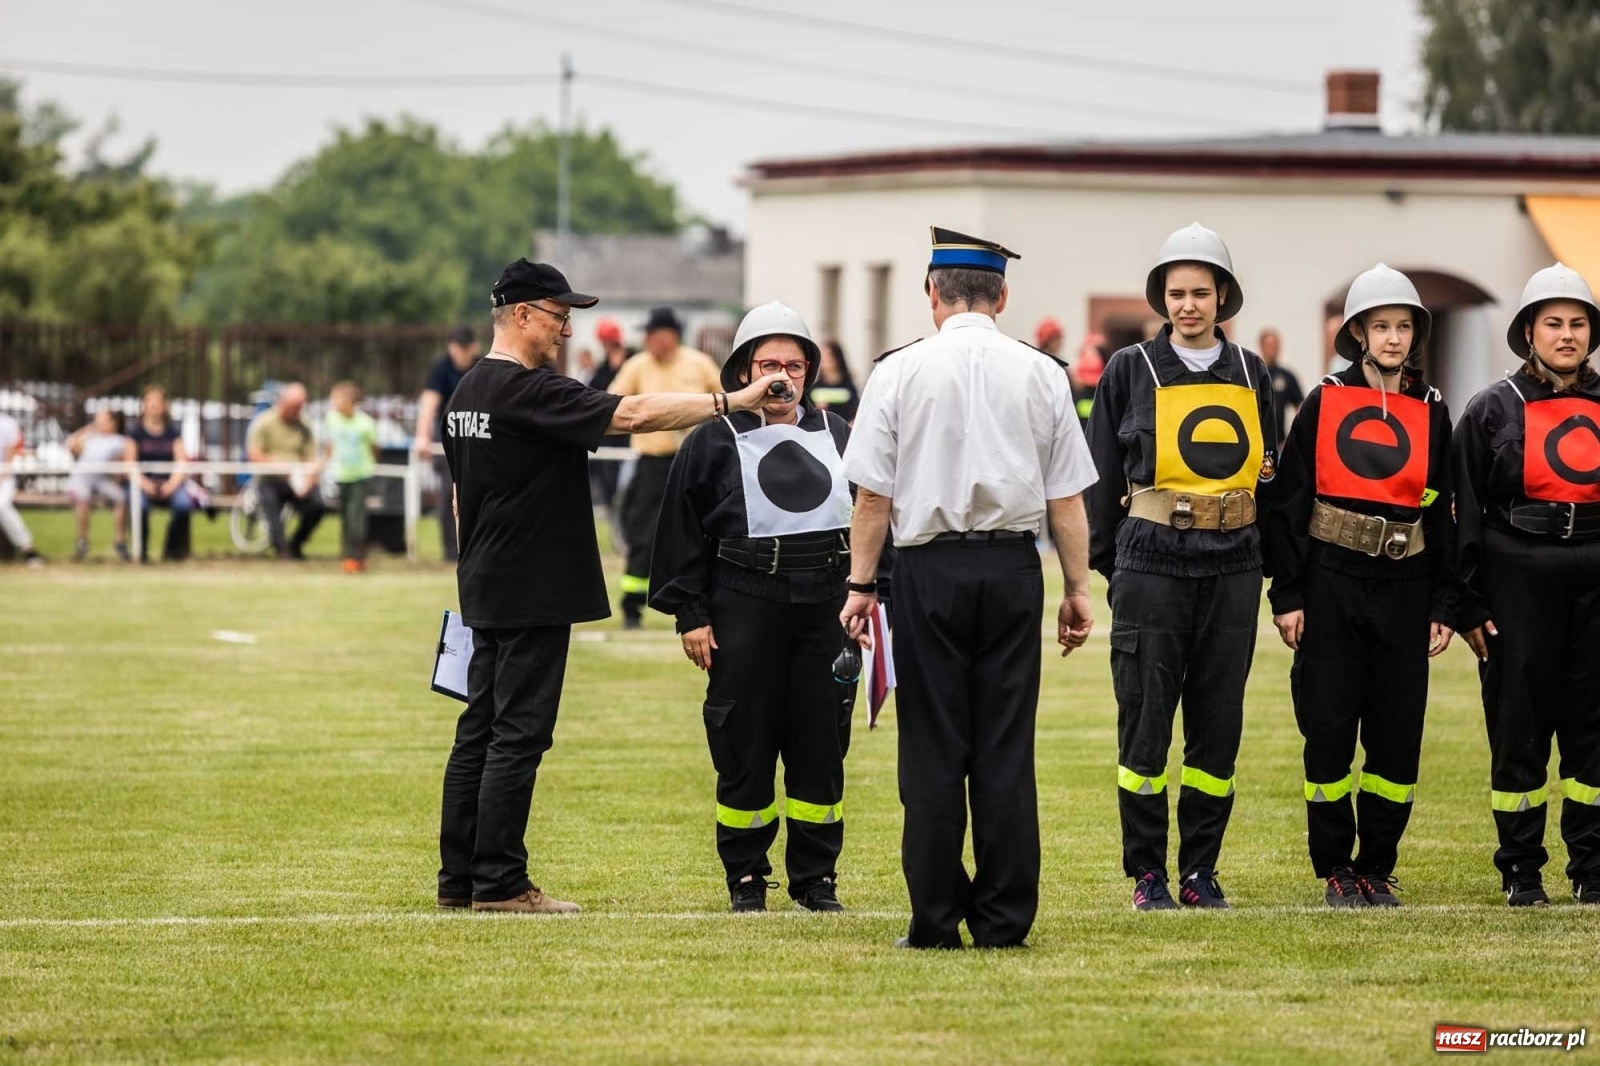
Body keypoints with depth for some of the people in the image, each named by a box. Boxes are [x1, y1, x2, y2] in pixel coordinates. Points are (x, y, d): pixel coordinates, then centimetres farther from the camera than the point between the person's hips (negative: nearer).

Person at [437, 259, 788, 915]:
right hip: (532, 596, -10)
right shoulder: (530, 392, -17)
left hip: (485, 590, 10)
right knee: (517, 734, -7)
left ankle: (459, 878, 13)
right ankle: (499, 882, -6)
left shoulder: (467, 393, 14)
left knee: (479, 731, 11)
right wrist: (733, 402, -21)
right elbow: (633, 415, -24)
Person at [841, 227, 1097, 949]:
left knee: (933, 749, 1)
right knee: (1007, 747, 4)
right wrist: (1077, 588, 11)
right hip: (1014, 566, 2)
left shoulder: (900, 373, -2)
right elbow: (1067, 496, 4)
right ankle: (1004, 918, 4)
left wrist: (862, 584, 2)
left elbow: (874, 494, -3)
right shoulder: (1040, 374, 4)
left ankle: (935, 919, 1)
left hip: (930, 567, -2)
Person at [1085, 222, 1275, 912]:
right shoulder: (1131, 370, 2)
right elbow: (1103, 475, 5)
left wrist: (1278, 569, 8)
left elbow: (1272, 471, 16)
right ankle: (1146, 874, 6)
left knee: (1218, 723, 4)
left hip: (1233, 566, 3)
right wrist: (1106, 564, 2)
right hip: (1153, 563, -3)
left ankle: (1200, 869, 12)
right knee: (1146, 719, -2)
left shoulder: (1249, 372, 11)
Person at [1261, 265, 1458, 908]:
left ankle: (1377, 867, 13)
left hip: (1406, 588, 2)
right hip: (1332, 583, -2)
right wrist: (1287, 595, -4)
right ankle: (1335, 868, 9)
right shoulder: (1325, 405, 1)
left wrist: (1445, 606, 6)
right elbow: (1289, 500, 1)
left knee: (1397, 734, 2)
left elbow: (1445, 513, 11)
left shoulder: (1432, 413, 8)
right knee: (1328, 729, -2)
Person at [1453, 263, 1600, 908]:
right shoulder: (1494, 410, 2)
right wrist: (1470, 606, -5)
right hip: (1518, 579, -2)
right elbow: (1466, 514, 1)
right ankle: (1522, 871, 9)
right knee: (1519, 722, 1)